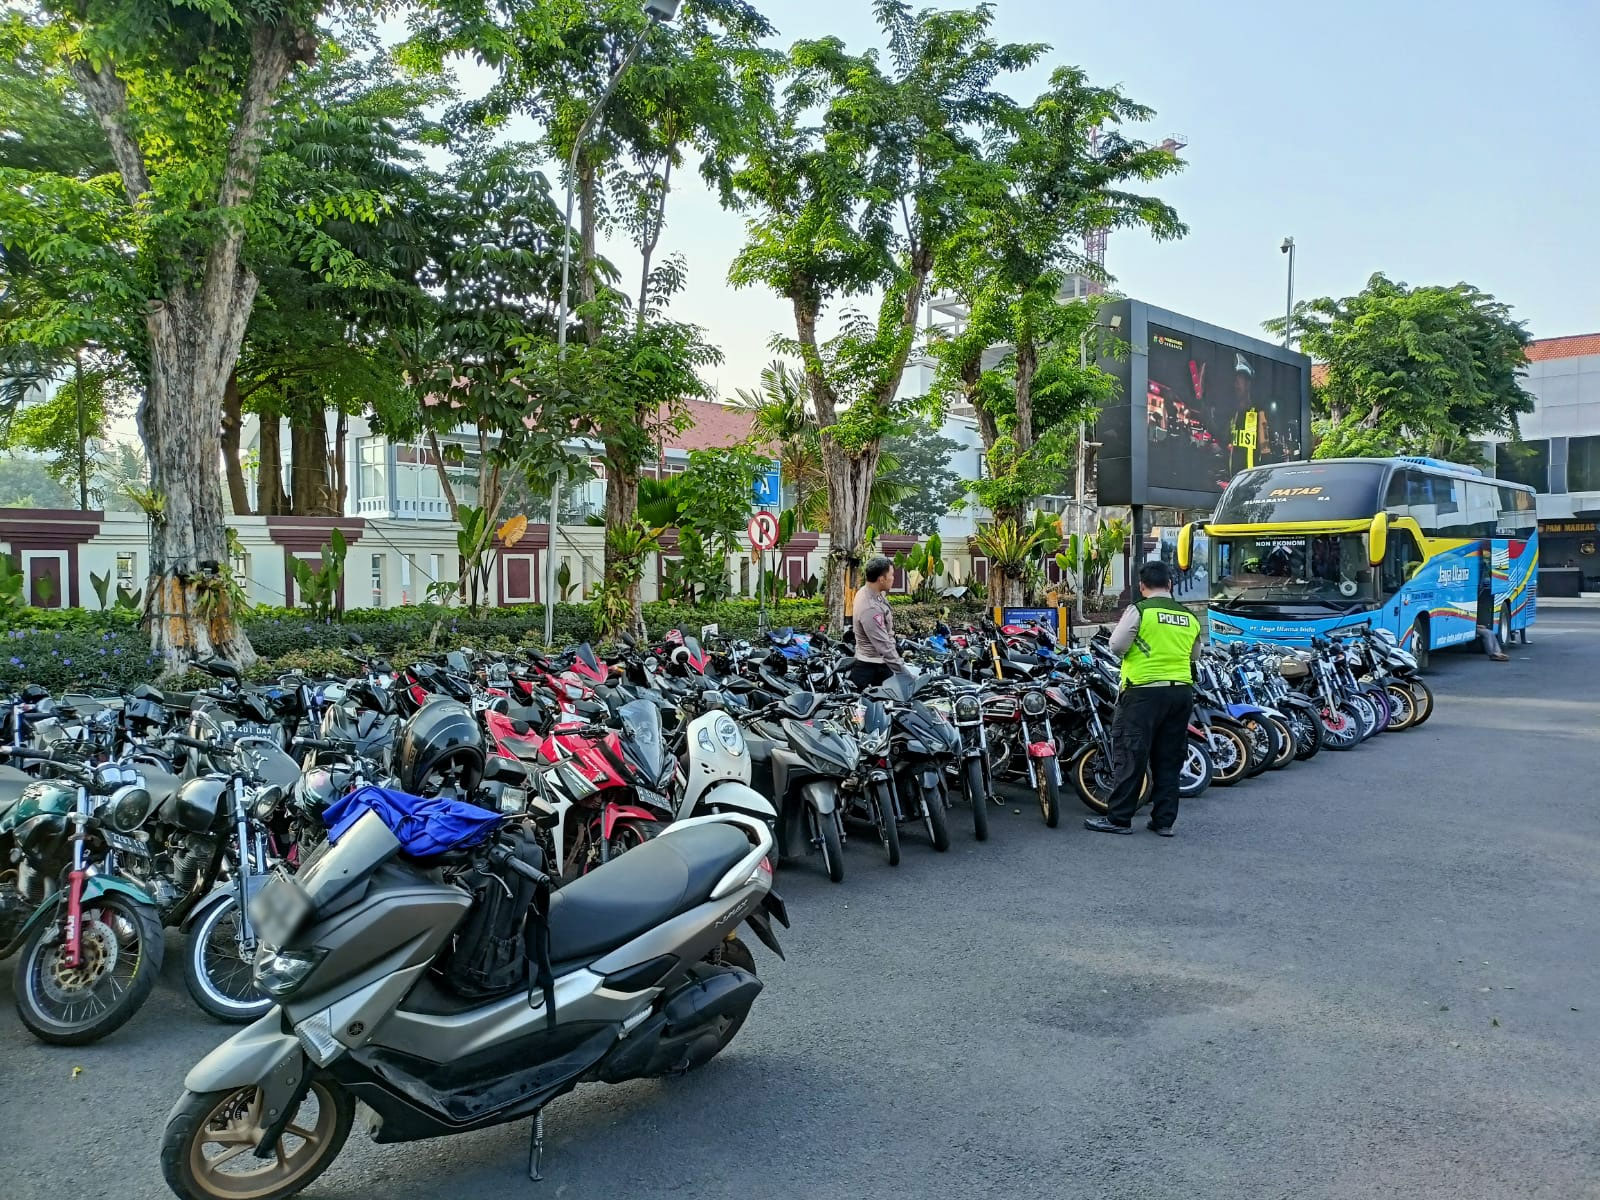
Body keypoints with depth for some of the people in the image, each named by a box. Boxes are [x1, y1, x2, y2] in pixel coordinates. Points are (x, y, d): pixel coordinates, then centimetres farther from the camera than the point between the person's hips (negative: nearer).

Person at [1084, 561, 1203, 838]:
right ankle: (1164, 820, 13)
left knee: (1132, 755, -2)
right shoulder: (1190, 617, 9)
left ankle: (1119, 818, 1)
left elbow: (1117, 646, -8)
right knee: (1169, 758, 10)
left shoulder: (1139, 610, -8)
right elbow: (1194, 656, 19)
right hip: (1181, 692, 5)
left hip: (1144, 691, -5)